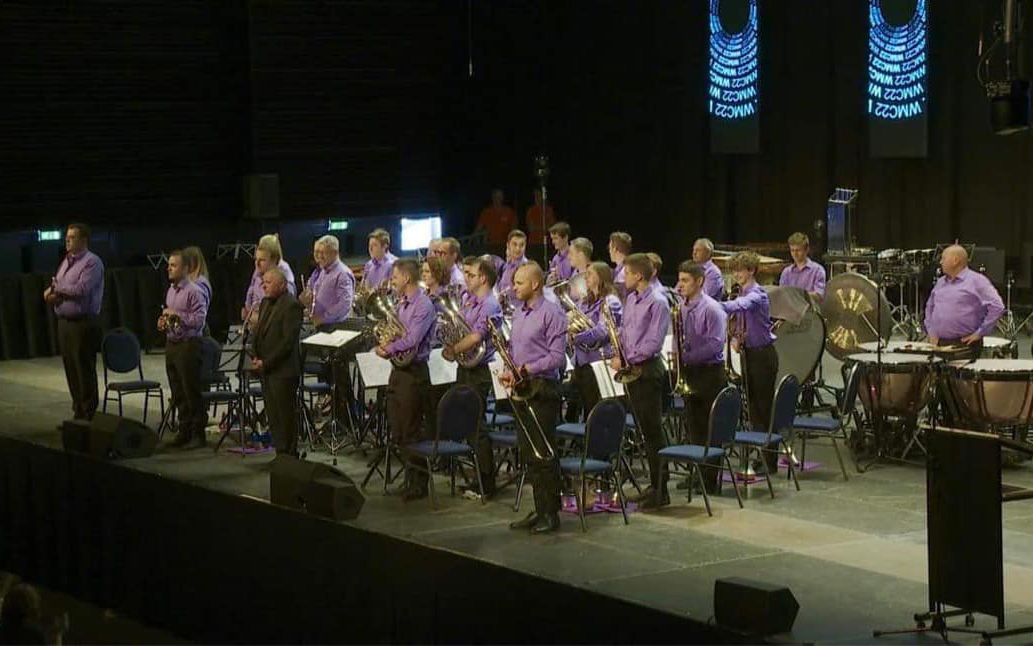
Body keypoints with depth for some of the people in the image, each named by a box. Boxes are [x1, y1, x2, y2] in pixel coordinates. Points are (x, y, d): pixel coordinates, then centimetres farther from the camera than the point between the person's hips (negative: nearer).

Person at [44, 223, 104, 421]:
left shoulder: (91, 262, -10)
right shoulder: (66, 261, 16)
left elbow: (82, 289, -22)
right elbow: (52, 290, 20)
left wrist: (56, 289, -9)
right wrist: (52, 294, -4)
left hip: (83, 323, -8)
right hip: (64, 322, 8)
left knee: (84, 371, -3)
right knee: (71, 370, 12)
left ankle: (88, 417, 3)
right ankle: (78, 411, 21)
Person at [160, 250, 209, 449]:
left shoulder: (193, 291, -11)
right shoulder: (171, 290, 16)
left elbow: (199, 320, -18)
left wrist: (177, 315, -18)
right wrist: (163, 322, 8)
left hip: (188, 345, -9)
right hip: (171, 344, 9)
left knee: (192, 392, -4)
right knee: (177, 393, 11)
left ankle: (198, 433, 2)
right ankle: (184, 431, 19)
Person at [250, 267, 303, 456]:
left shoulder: (291, 305, -13)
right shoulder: (266, 303, 15)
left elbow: (288, 340, -18)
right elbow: (258, 332, 21)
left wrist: (266, 362, -16)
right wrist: (256, 358, 4)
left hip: (283, 369, -8)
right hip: (266, 370, 9)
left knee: (285, 415, -3)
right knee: (273, 415, 10)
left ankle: (288, 456, 3)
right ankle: (280, 453, 17)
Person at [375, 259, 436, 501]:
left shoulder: (423, 305, -14)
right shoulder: (401, 304, 14)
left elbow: (411, 340, -22)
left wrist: (388, 349, -11)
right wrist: (383, 344, -3)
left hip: (414, 371, -9)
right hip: (397, 370, 9)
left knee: (411, 430, -4)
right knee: (396, 429, 11)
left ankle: (418, 484, 4)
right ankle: (409, 478, 20)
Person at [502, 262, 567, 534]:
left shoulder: (552, 313, -10)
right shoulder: (518, 312, 15)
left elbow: (557, 357, -15)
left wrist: (525, 369, -19)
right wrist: (507, 371, 3)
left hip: (541, 389, -8)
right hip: (520, 389, 8)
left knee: (543, 453, -6)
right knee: (527, 453, 11)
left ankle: (550, 513, 0)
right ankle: (539, 509, 18)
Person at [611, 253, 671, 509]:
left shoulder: (657, 303, -13)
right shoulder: (630, 299, 12)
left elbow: (653, 343, -18)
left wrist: (626, 360, -16)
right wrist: (618, 356, 2)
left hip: (647, 370, -8)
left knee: (653, 431, -5)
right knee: (643, 430, 11)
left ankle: (660, 490, -1)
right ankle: (654, 484, 18)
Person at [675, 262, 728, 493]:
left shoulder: (712, 309, -13)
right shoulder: (681, 307, 8)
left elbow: (716, 344, -19)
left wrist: (687, 356, -19)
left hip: (710, 372, -7)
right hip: (689, 372, 7)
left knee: (710, 429, -2)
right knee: (693, 428, 12)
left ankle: (710, 480, 3)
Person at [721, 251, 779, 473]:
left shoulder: (757, 294, -16)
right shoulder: (742, 293, 9)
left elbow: (741, 306, -38)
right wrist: (735, 339, -3)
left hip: (763, 354, -8)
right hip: (748, 353, 8)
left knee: (765, 407, -4)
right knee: (753, 407, 11)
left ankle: (770, 462, 1)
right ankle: (760, 457, 18)